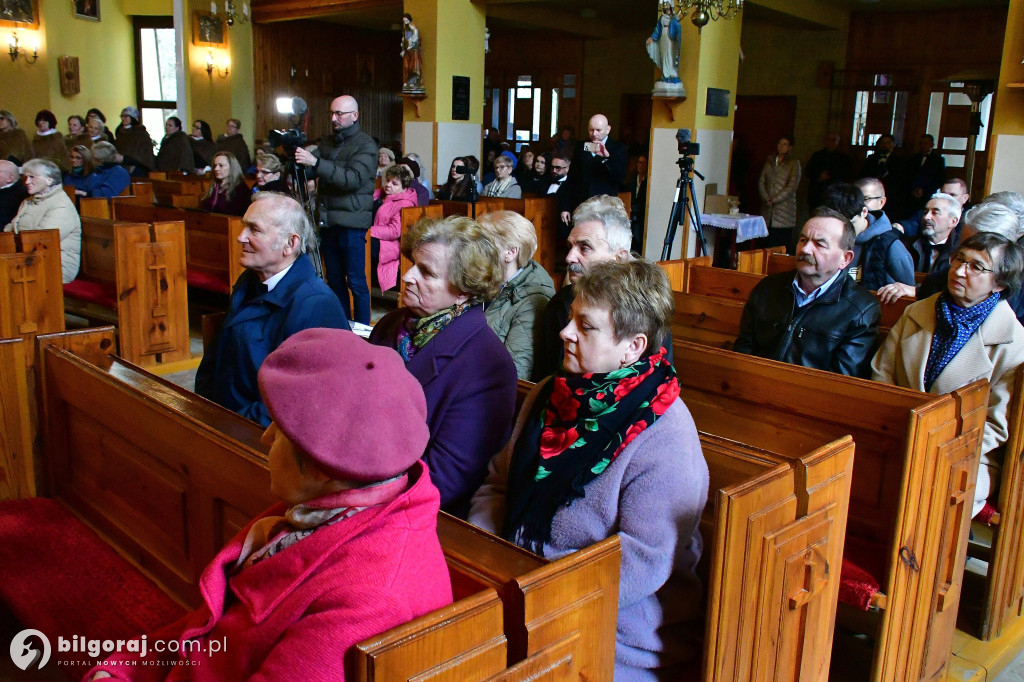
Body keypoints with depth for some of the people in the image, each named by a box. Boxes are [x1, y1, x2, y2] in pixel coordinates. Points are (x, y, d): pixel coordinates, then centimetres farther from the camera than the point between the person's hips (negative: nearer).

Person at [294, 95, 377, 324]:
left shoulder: (365, 145, -6)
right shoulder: (327, 142, 15)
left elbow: (354, 179, -20)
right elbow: (310, 172, 13)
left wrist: (316, 162, -27)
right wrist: (297, 154, -8)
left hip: (351, 222, -7)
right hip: (328, 219, 7)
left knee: (356, 280, -3)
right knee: (334, 279, 12)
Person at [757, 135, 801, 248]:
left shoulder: (794, 163, 3)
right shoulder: (769, 161, 16)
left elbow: (792, 186, -6)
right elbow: (761, 181, 11)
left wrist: (774, 200, -12)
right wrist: (766, 199, -5)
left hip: (784, 210, -3)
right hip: (768, 209, 4)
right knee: (767, 243, -2)